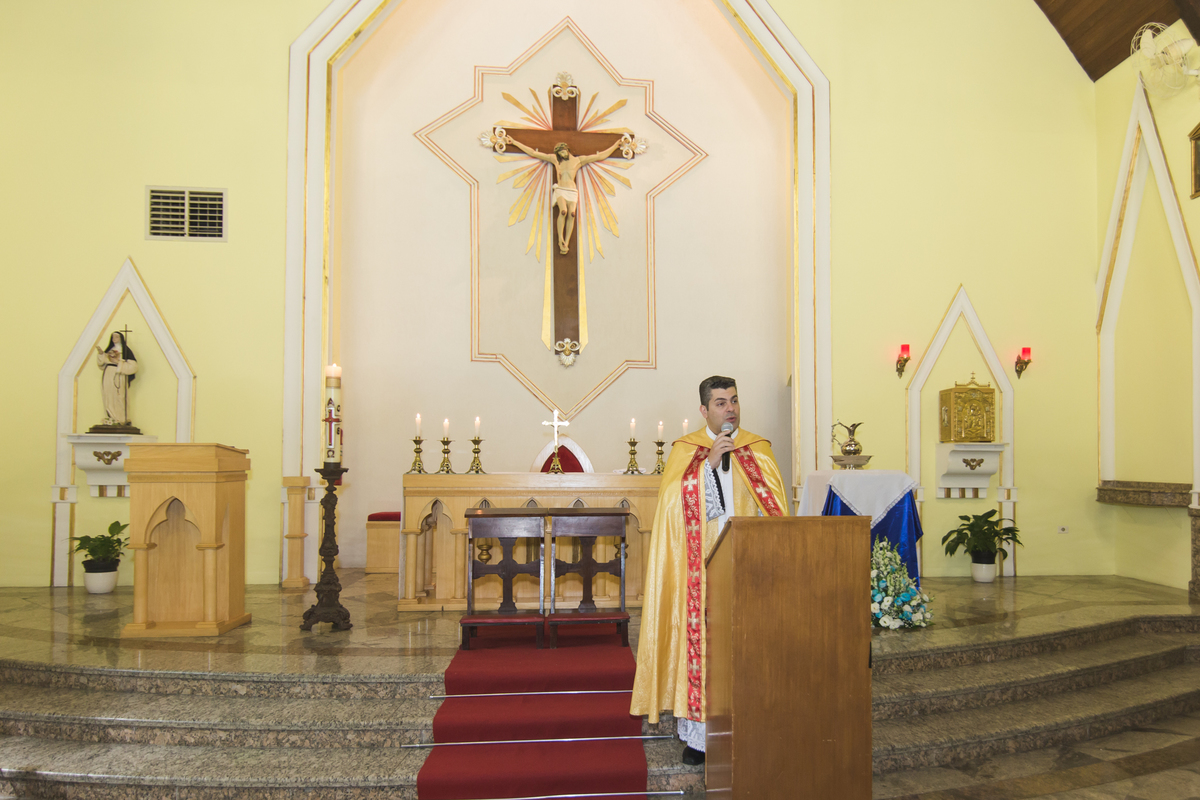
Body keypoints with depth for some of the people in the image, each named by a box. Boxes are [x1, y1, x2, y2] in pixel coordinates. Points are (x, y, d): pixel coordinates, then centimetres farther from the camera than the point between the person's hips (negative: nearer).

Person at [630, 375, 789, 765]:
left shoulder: (758, 447, 11)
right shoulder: (686, 449, 8)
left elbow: (774, 503, 1)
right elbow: (671, 499, -8)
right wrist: (709, 462, -13)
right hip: (700, 566, -1)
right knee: (699, 639, -4)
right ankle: (698, 733, 6)